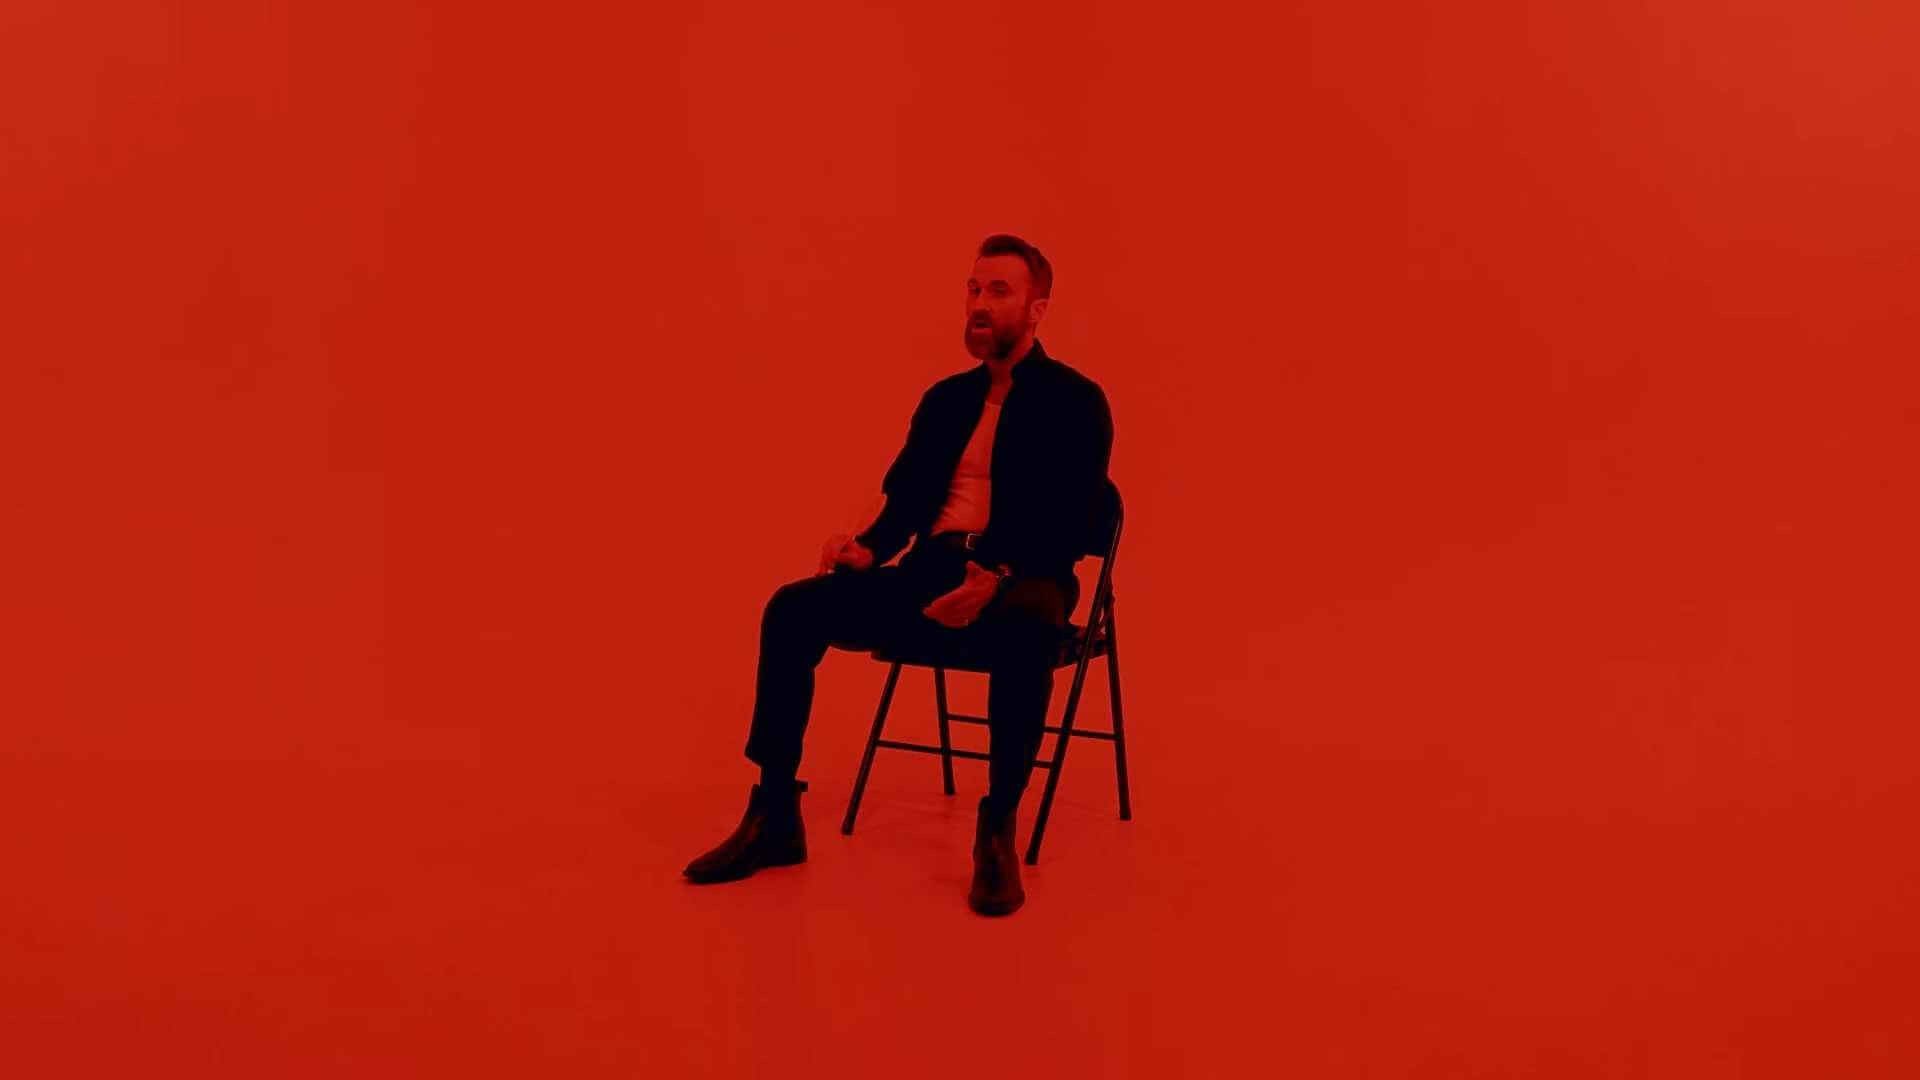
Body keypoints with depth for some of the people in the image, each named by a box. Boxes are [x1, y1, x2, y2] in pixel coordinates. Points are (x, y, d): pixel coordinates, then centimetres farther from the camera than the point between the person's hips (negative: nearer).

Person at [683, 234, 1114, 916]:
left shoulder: (1075, 401, 2)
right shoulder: (945, 399, 21)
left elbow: (1067, 526, -10)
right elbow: (905, 497, 14)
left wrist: (996, 577, -28)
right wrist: (868, 548, -10)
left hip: (1021, 579, -5)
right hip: (934, 572, 6)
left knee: (1025, 631, -42)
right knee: (792, 608, -16)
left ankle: (997, 832, -27)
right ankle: (774, 816, -10)